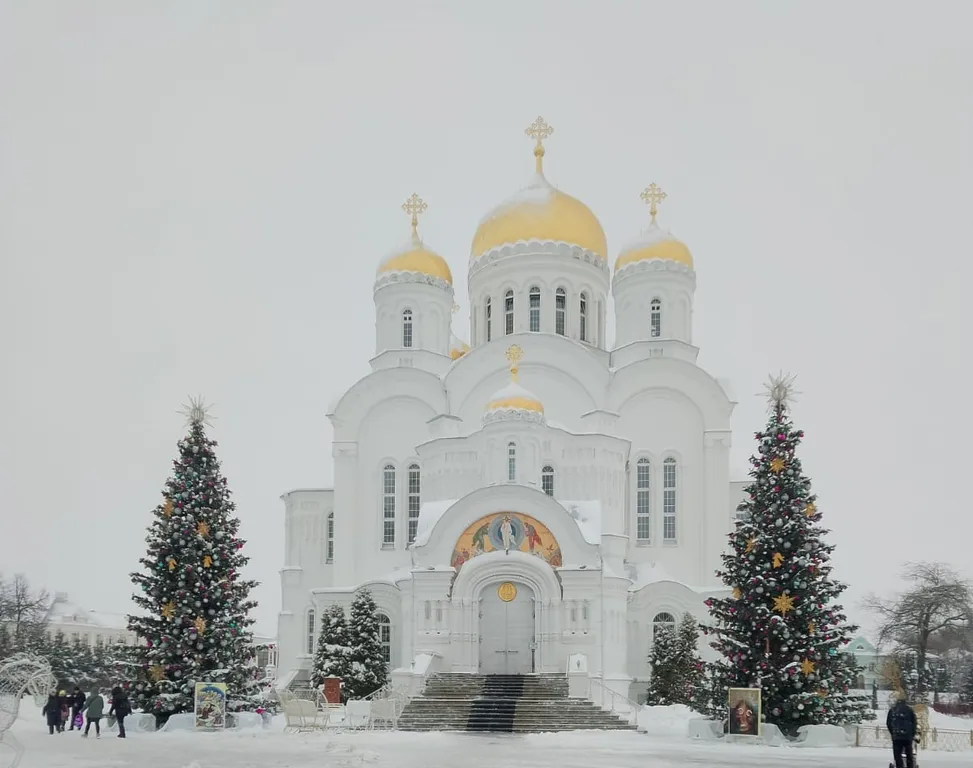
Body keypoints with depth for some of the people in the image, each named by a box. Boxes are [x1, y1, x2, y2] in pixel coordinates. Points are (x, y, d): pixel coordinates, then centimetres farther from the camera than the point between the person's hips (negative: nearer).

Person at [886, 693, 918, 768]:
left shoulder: (892, 710, 4)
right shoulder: (910, 710, 2)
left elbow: (888, 723, 7)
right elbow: (914, 723, 5)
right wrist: (913, 735, 16)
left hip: (896, 737, 0)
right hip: (908, 737, 0)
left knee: (897, 755, 2)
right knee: (909, 755, 11)